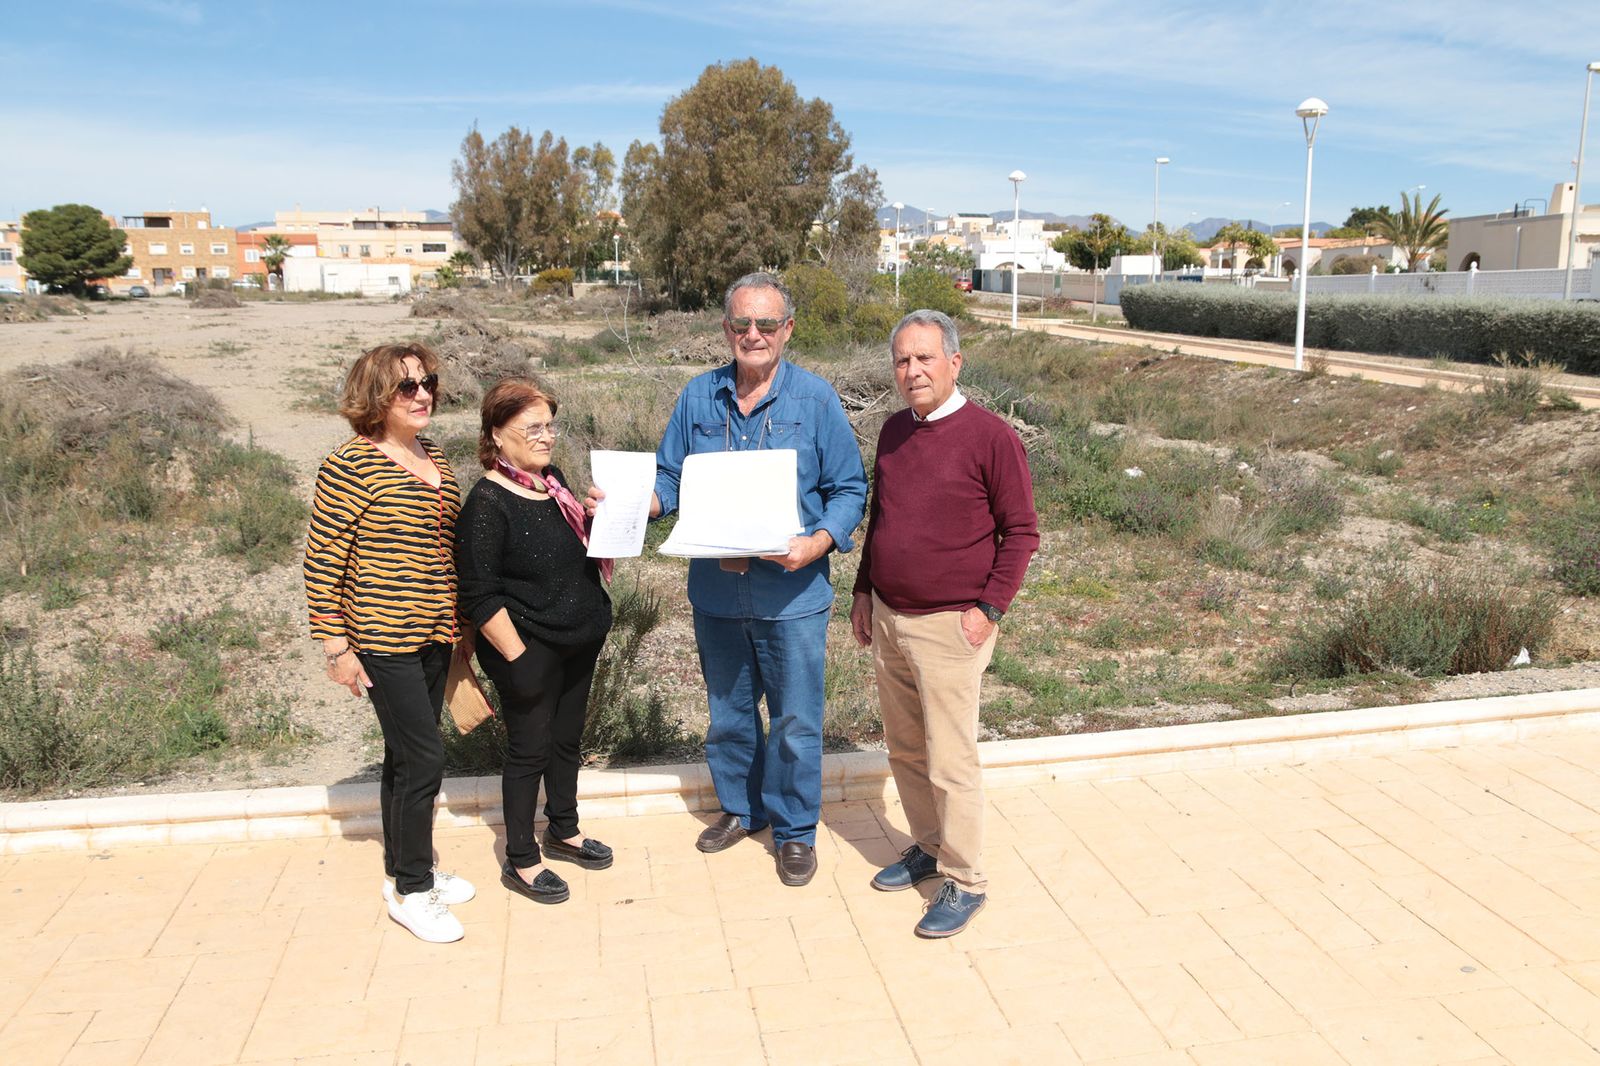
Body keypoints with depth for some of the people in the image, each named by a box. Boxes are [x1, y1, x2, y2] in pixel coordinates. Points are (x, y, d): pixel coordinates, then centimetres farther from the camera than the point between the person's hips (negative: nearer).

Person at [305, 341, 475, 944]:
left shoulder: (434, 458, 10)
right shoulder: (352, 464, -14)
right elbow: (322, 559, -14)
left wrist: (459, 623, 20)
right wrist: (336, 645, -15)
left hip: (433, 635, 8)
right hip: (382, 639, -8)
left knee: (406, 758, 17)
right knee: (424, 759, -6)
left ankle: (405, 870, 31)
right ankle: (411, 891, 10)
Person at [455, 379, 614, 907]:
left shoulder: (552, 478, 3)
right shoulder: (488, 503, -20)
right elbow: (479, 597, -20)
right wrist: (517, 657, -20)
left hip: (578, 643, 7)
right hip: (531, 652, -7)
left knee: (567, 739, 21)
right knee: (529, 750, 6)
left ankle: (563, 831, 40)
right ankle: (520, 863, 23)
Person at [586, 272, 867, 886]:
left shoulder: (816, 400, -7)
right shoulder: (697, 397, 3)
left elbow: (849, 489, -5)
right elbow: (669, 481, 6)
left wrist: (818, 542, -22)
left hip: (792, 594, -3)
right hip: (716, 591, 4)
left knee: (795, 720, 7)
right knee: (727, 712, 19)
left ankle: (795, 830, 28)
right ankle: (741, 808, 42)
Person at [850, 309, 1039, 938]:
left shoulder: (989, 436, -11)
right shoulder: (894, 431, 9)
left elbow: (1021, 532, -9)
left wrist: (989, 608, -14)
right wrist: (864, 591, 16)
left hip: (949, 627, -7)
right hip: (888, 619, 7)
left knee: (950, 761, -1)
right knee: (904, 750, 16)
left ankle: (965, 881, 13)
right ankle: (928, 846, 34)